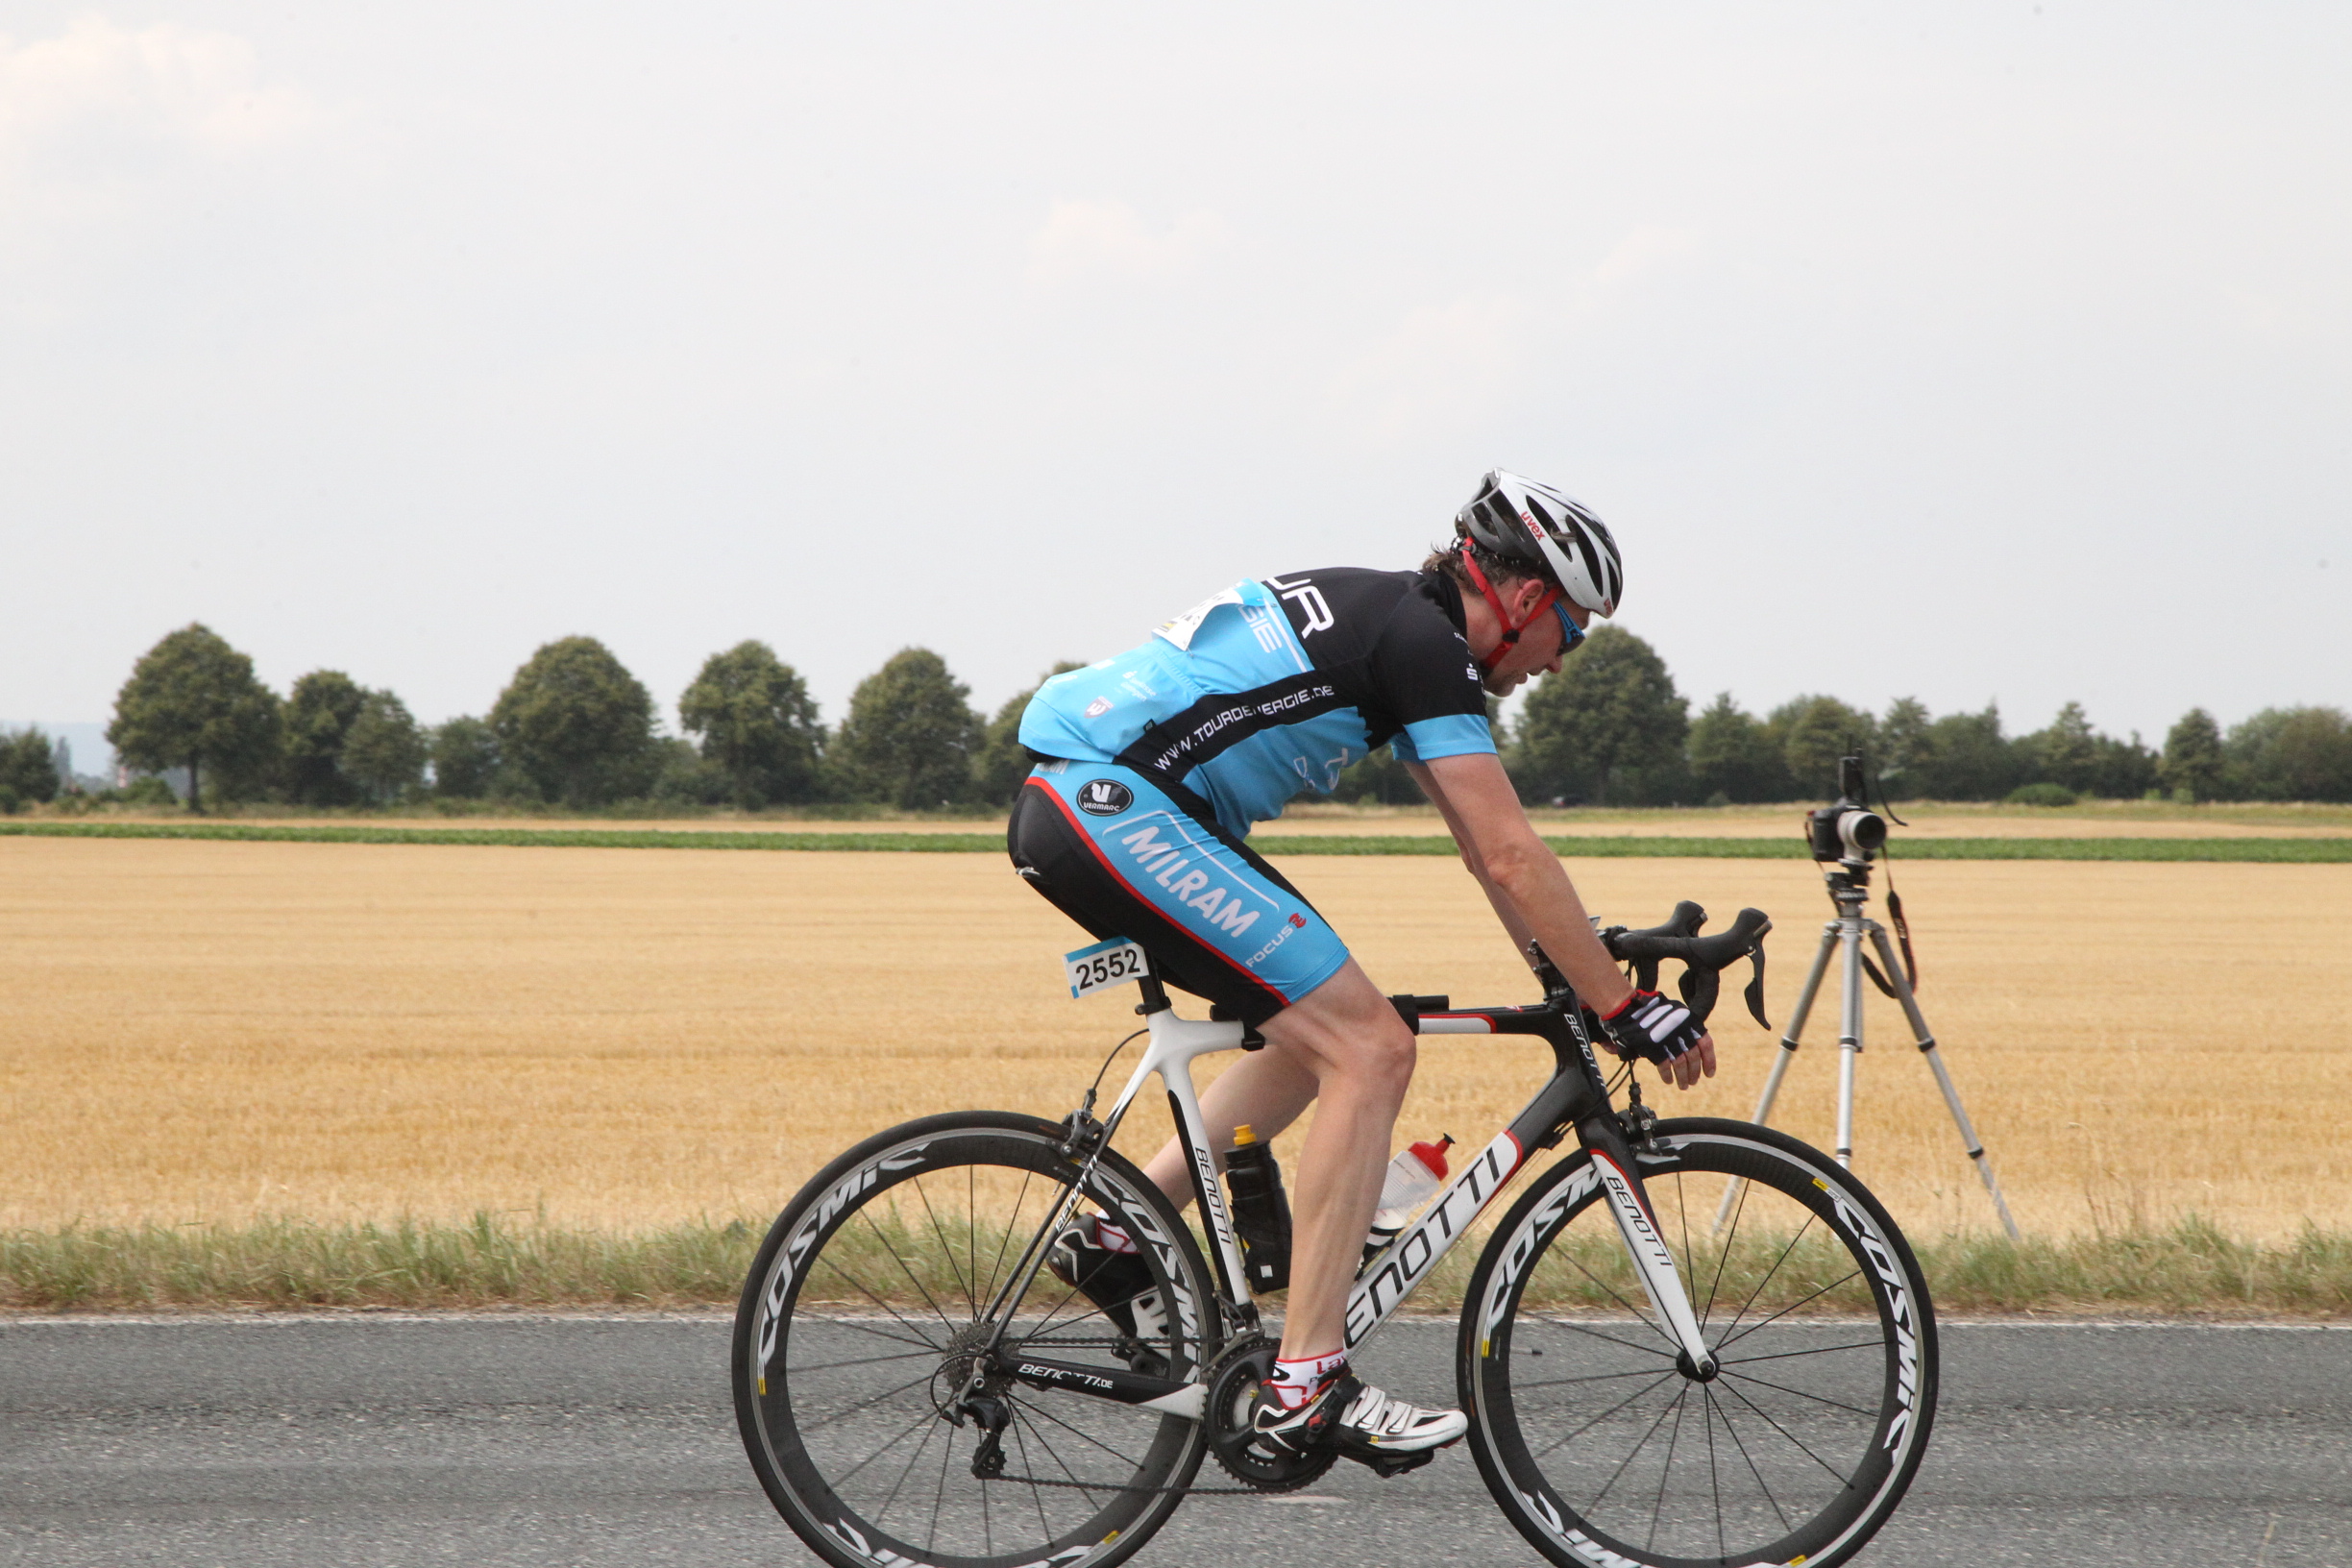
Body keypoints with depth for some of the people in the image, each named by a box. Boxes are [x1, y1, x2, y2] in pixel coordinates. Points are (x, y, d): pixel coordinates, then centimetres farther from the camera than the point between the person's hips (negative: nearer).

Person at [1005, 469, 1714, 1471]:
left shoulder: (1393, 620, 21)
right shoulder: (1424, 644, -9)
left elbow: (1486, 851, 27)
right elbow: (1511, 856, -13)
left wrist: (1575, 983, 27)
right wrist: (1624, 1005, -8)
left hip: (1077, 813, 10)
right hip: (1117, 812, -10)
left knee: (1325, 1031, 20)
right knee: (1371, 1052, -12)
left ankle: (1116, 1238, 20)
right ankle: (1306, 1386, -14)